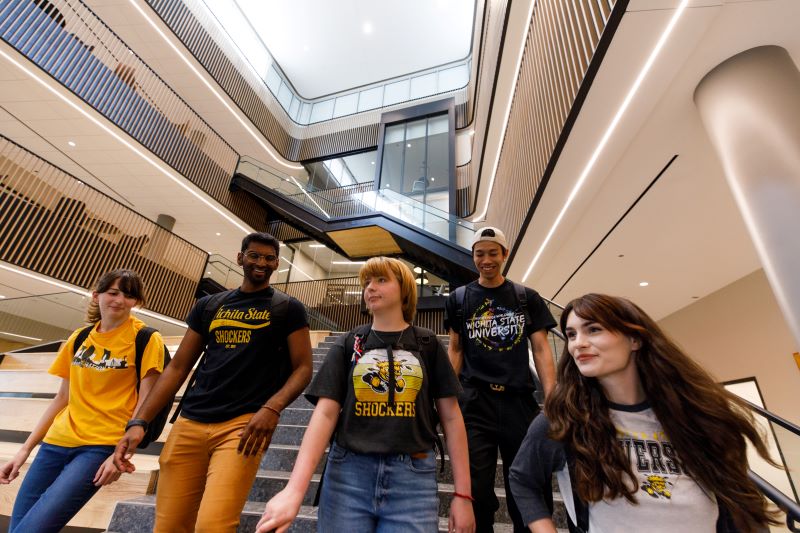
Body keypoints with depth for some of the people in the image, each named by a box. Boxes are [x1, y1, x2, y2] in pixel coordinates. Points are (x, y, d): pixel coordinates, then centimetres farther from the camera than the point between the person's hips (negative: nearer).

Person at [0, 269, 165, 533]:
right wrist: (26, 448, 12)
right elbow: (63, 397, 15)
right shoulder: (79, 338, 9)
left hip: (101, 447, -6)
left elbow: (145, 402, -11)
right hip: (56, 442, 6)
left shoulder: (146, 339, -8)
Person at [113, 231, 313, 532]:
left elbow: (303, 368, -2)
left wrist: (272, 407, -18)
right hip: (190, 423, 4)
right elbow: (178, 367, 14)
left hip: (244, 424, -4)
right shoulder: (208, 305, 14)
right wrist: (139, 421, 5)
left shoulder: (288, 309, 3)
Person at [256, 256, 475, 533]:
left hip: (413, 476, 0)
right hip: (348, 473, 1)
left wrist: (462, 493, -1)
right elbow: (326, 413, -3)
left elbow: (451, 416, 2)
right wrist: (294, 489, -14)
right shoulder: (347, 344, 4)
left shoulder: (427, 344, 2)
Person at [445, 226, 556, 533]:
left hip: (520, 401, 1)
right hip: (475, 403, 0)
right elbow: (455, 350, 8)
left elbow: (541, 349, 5)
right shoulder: (459, 298, 6)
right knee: (477, 492, 5)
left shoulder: (527, 298, 7)